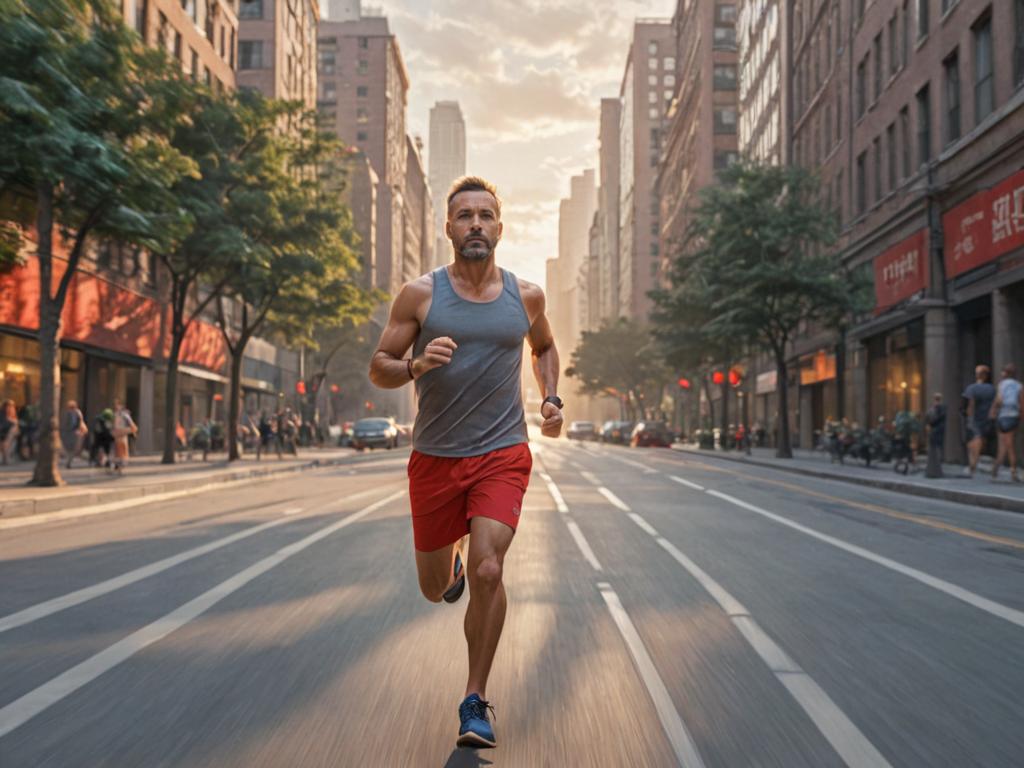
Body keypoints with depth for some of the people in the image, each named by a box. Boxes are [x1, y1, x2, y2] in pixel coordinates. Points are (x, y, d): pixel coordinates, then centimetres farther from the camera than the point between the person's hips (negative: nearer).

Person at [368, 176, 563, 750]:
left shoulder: (526, 295, 3)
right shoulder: (420, 294, -4)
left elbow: (544, 347, 23)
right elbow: (379, 368, -1)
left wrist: (551, 399, 7)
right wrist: (416, 365, -22)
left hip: (503, 454, 0)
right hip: (435, 458, 1)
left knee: (487, 572, -18)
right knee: (435, 589, 14)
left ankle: (476, 703, 2)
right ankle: (452, 558, 53)